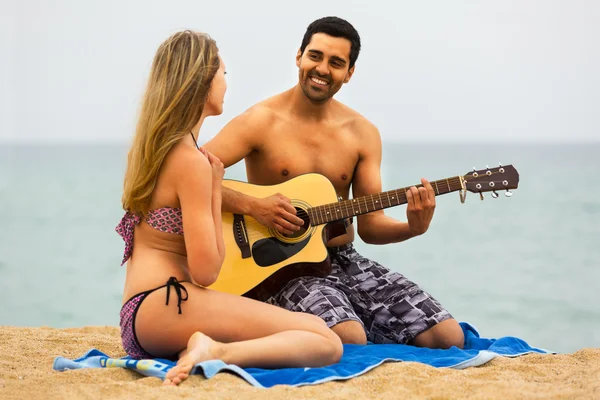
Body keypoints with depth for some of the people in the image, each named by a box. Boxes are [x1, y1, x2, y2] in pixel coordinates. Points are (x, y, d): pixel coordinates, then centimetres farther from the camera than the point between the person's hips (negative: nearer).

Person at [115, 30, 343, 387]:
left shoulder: (148, 147, 17)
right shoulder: (192, 160, -12)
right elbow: (205, 271, -12)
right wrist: (216, 189, -3)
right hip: (164, 306, -10)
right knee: (326, 342, -17)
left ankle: (213, 352, -8)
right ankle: (217, 352, -30)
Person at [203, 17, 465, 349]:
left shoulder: (363, 134, 8)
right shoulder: (262, 121, -6)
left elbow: (370, 225, 7)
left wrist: (413, 228, -13)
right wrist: (252, 206, -24)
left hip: (344, 260, 6)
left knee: (448, 336, -8)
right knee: (350, 339, -34)